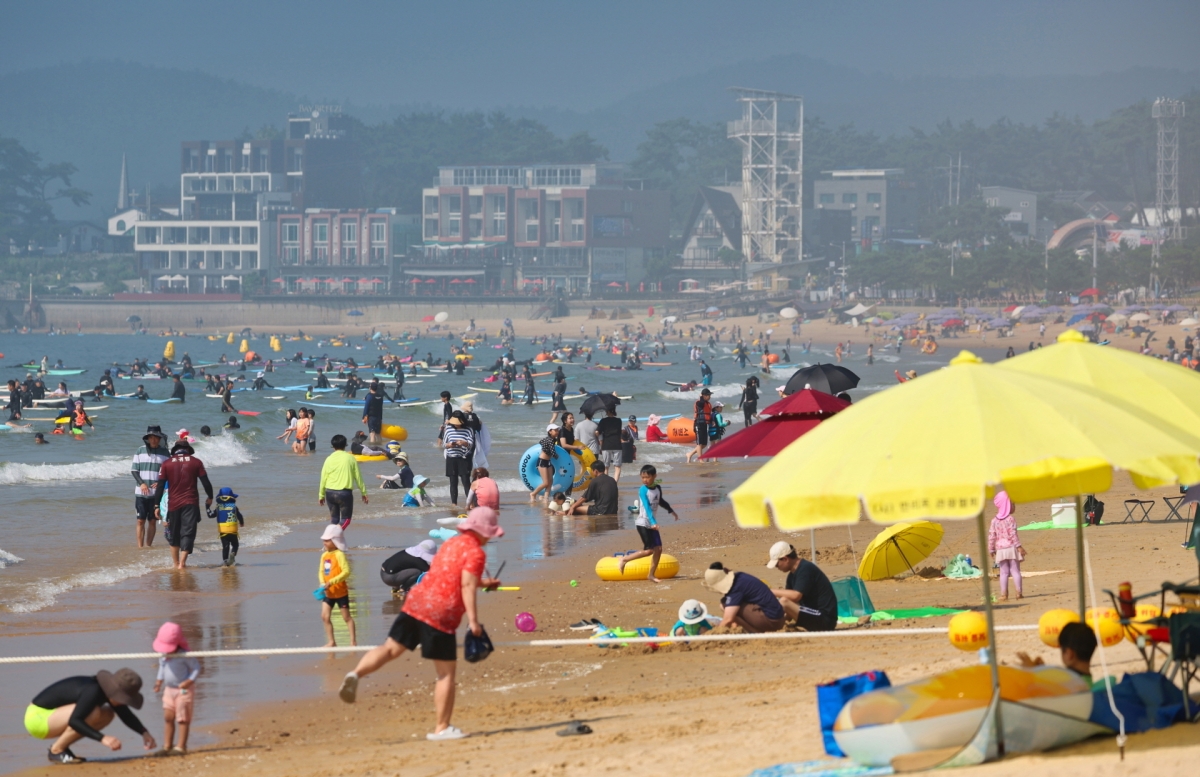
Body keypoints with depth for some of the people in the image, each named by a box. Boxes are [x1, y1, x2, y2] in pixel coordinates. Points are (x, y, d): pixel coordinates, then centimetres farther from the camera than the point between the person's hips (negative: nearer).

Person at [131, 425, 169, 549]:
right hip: (141, 492, 0)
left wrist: (160, 483, -13)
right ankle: (140, 547, 2)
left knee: (152, 521, 4)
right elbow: (134, 470, 4)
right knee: (141, 520, -1)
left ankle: (148, 546, 12)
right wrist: (141, 483, -11)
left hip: (157, 492, 0)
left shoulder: (165, 453, 3)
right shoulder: (140, 451, 4)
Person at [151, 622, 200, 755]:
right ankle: (167, 746, 13)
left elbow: (196, 668, -13)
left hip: (184, 690, -7)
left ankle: (181, 746, 3)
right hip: (169, 689, 7)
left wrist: (189, 681, -25)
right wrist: (159, 680, 5)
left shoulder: (184, 656, -21)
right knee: (168, 718, 7)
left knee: (182, 719, -1)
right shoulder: (163, 655, -1)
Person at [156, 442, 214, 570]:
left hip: (173, 504, 1)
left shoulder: (166, 464, 2)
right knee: (188, 533, -1)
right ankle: (182, 562, -14)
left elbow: (160, 486, 0)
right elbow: (206, 483, 3)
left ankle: (176, 563, 19)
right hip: (191, 504, -1)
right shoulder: (196, 462, 2)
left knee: (173, 535, 14)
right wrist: (210, 498, 20)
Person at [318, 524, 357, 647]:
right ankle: (331, 642, 12)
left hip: (340, 592, -7)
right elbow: (321, 571, 8)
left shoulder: (339, 555, -16)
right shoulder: (324, 555, 5)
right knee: (325, 616, 3)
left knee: (346, 617, 4)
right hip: (328, 593, 7)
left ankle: (353, 641, 12)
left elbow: (346, 571, -23)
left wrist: (331, 582, -28)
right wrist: (323, 584, -12)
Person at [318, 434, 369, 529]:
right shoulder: (350, 458, -2)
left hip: (330, 493, 2)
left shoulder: (329, 459, 1)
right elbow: (358, 477, 2)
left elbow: (323, 478, 4)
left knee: (334, 517, 17)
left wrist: (321, 495, 14)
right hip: (345, 493, -2)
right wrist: (364, 493, 10)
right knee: (345, 518, 2)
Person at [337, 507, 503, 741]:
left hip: (416, 601, 7)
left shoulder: (451, 544, 22)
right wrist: (473, 620, -18)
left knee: (391, 648, 4)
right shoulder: (475, 553, -4)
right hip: (441, 615, -7)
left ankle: (356, 673, -23)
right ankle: (442, 728, 7)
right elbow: (467, 586, -16)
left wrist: (482, 583, 39)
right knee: (447, 672, 3)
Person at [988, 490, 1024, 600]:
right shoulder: (1010, 519, -7)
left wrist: (991, 549, 12)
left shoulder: (994, 521, 5)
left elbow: (991, 536, 4)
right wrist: (1019, 546, -12)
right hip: (1011, 548, -3)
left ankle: (1004, 594, -1)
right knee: (1015, 570, 1)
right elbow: (1013, 534, -14)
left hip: (1000, 549, 3)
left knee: (1004, 572, 4)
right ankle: (1019, 592, -3)